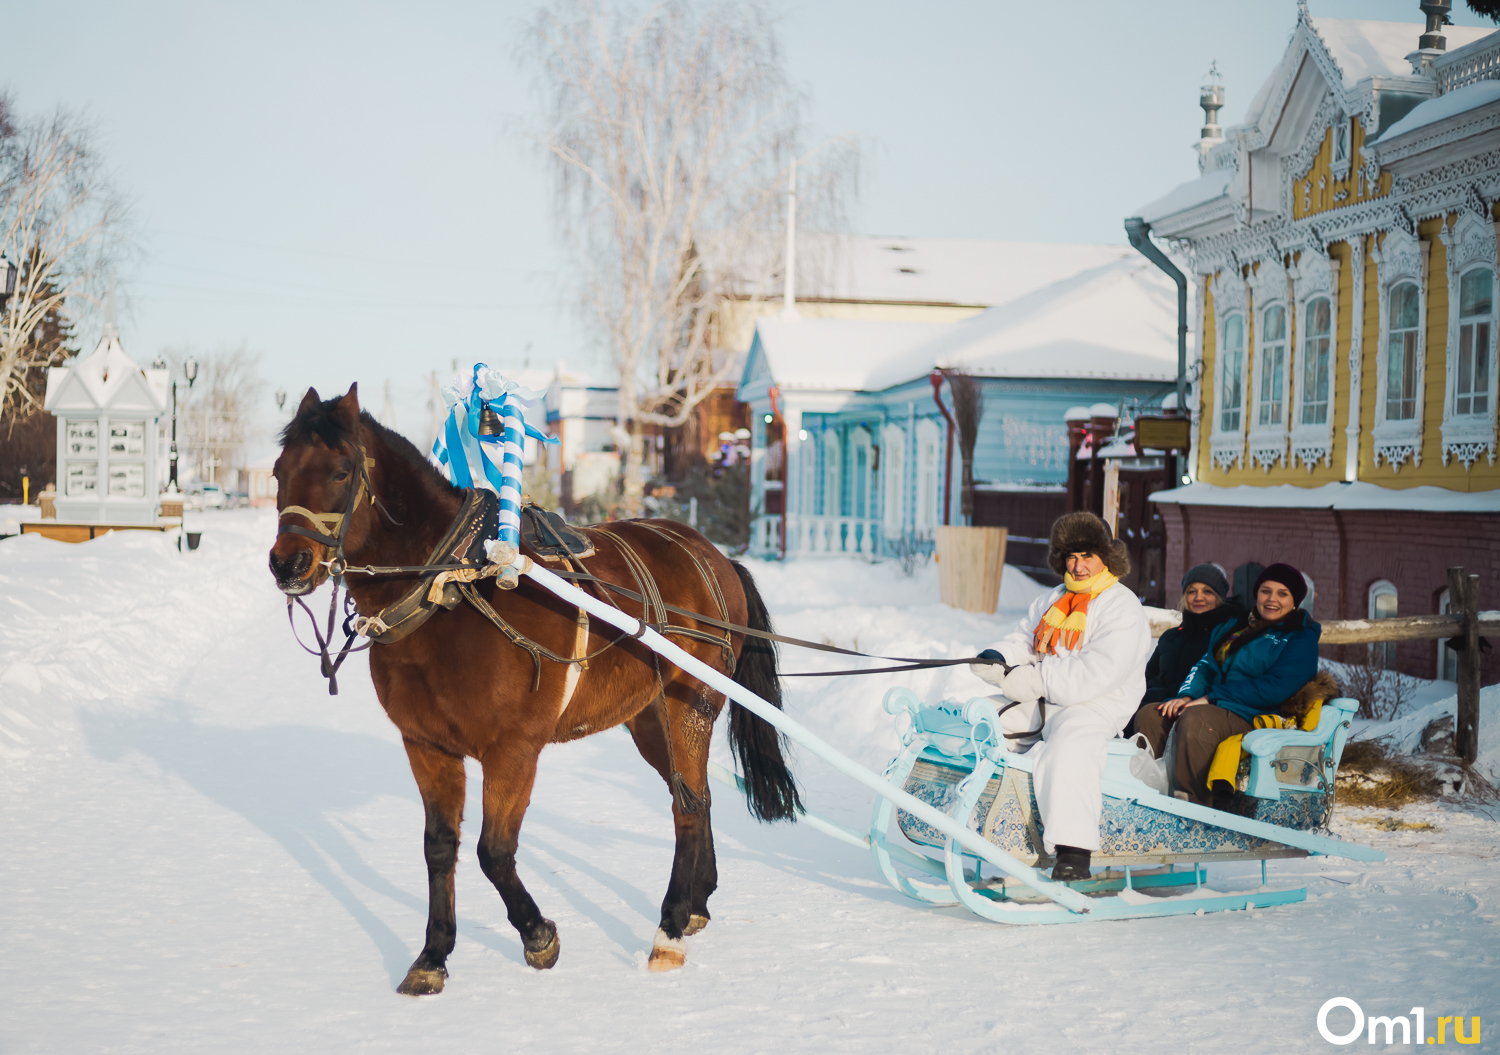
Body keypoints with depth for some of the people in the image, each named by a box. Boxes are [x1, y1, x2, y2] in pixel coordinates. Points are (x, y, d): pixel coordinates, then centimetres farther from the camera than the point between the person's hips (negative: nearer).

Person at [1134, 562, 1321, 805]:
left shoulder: (1300, 639, 2)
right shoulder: (1233, 626, 25)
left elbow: (1275, 689, -11)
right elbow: (1206, 665, 22)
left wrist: (1211, 697, -14)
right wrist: (1187, 695, -3)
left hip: (1249, 718, -7)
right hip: (1208, 705, 7)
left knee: (1195, 719, -37)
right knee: (1149, 714, -19)